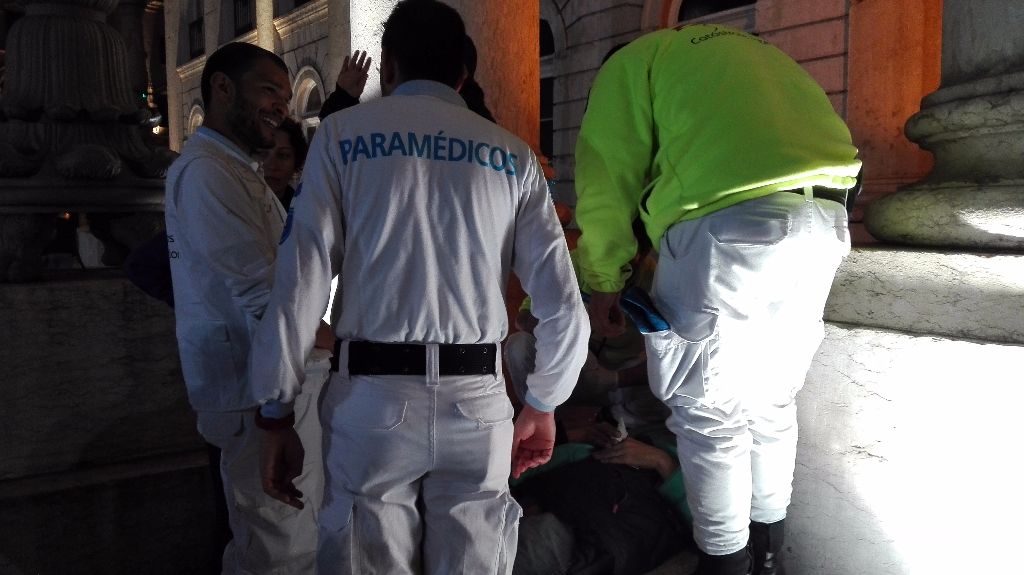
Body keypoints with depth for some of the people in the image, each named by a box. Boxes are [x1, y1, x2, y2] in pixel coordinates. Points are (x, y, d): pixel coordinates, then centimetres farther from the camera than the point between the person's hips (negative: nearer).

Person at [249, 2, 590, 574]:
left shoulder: (343, 134, 4)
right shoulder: (511, 154, 8)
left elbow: (299, 286, -5)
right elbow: (564, 308, 2)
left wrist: (277, 416, 4)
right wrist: (541, 406, 17)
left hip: (373, 398, -1)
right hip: (478, 401, 2)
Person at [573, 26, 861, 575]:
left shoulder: (634, 60, 16)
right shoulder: (753, 49, 35)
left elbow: (608, 176, 5)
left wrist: (604, 283, 10)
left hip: (729, 220, -7)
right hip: (824, 221, 7)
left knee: (709, 411, 5)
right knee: (771, 401, 19)